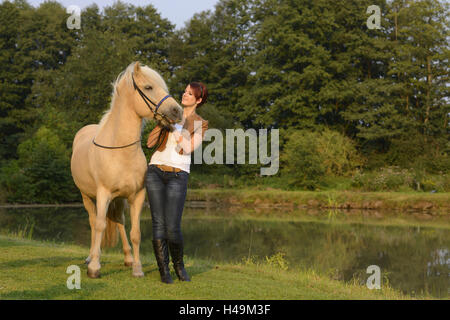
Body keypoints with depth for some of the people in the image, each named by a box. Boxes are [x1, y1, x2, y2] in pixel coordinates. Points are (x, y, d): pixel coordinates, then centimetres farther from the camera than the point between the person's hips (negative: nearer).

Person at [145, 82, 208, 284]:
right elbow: (150, 143, 9)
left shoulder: (200, 125, 7)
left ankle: (179, 265, 16)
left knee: (173, 227, -10)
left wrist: (174, 126, -10)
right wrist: (161, 124, -5)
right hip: (155, 171, 3)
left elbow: (188, 148, -8)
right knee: (158, 223, -3)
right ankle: (164, 271, 7)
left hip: (178, 176, -3)